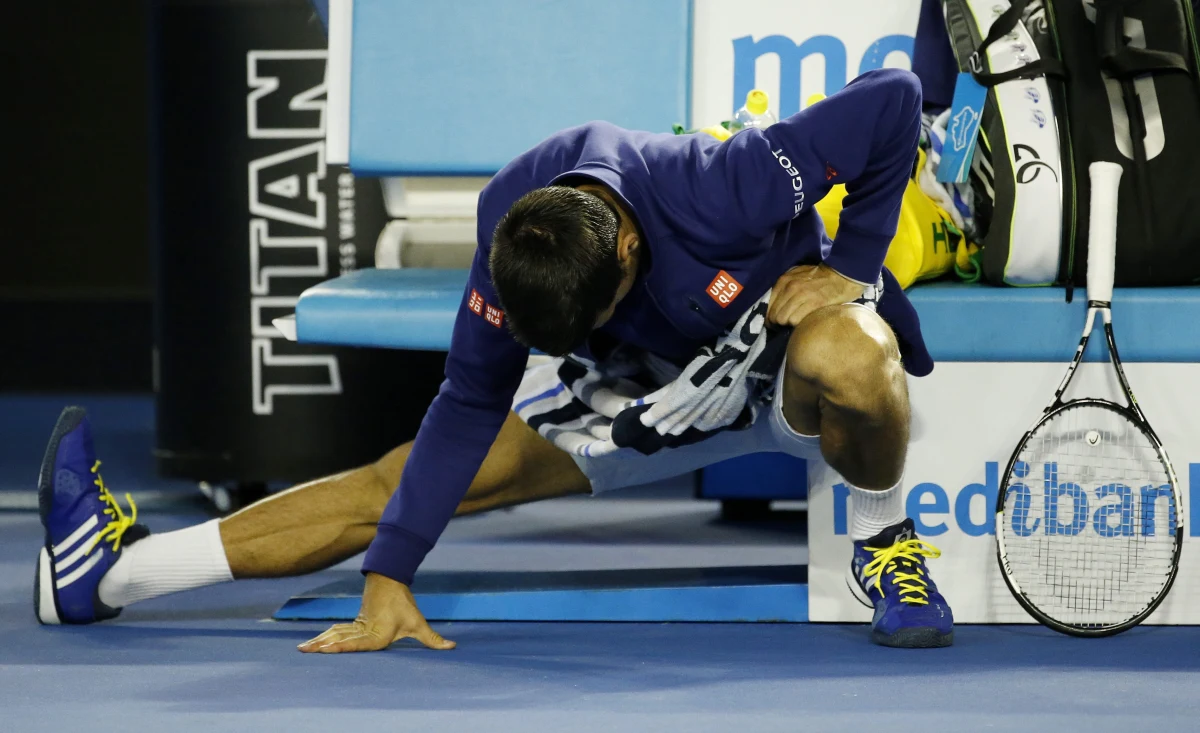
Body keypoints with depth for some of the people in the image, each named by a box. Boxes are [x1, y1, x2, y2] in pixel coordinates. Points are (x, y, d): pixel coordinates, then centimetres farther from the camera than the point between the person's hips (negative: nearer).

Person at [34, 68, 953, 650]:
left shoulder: (727, 192, -40)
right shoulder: (513, 239, -23)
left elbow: (894, 97, -32)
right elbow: (469, 404, -15)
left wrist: (852, 267, -22)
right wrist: (389, 577, -18)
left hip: (789, 372, -4)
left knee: (843, 355, -45)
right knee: (402, 479, -4)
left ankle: (884, 542, -15)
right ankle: (112, 569, 1)